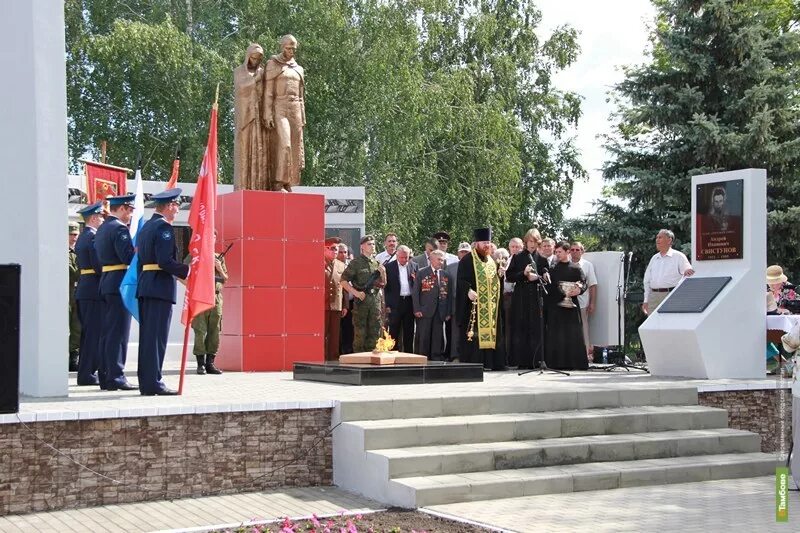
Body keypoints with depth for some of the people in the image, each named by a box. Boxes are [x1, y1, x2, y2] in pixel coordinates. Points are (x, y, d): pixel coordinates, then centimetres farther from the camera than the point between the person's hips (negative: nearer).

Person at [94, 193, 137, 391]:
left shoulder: (102, 228, 17)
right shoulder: (119, 228, -13)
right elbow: (128, 257, -22)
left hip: (106, 283, 9)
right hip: (120, 284, -9)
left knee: (108, 332, 10)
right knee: (119, 332, -7)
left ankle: (107, 377, 13)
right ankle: (116, 377, -6)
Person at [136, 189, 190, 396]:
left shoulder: (146, 226, 18)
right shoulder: (164, 227, -11)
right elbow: (165, 261, -20)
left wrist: (143, 283, 20)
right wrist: (188, 271, -14)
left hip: (144, 286, 9)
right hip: (161, 287, -9)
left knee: (146, 335, 10)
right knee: (157, 336, -8)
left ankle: (145, 382, 13)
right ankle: (153, 383, -7)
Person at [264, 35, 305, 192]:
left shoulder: (298, 69, 17)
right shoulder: (272, 65, 0)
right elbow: (268, 91, -6)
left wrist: (302, 118, 10)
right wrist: (267, 115, -15)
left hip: (295, 110, 6)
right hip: (279, 109, -6)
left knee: (294, 148, 0)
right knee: (283, 145, -21)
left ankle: (287, 185, 4)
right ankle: (277, 183, -20)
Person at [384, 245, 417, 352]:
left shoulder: (414, 266, 8)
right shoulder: (389, 267, 1)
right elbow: (386, 287, 1)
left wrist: (415, 280, -9)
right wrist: (387, 305, -4)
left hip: (409, 302, 2)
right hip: (395, 303, -2)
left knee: (409, 331, 7)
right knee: (394, 331, 1)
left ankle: (408, 354, 13)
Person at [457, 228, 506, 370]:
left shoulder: (491, 261, 19)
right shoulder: (467, 260, -4)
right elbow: (461, 279, -14)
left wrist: (500, 275, 9)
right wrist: (468, 291, -29)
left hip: (490, 305, 7)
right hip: (474, 304, -7)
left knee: (489, 332, 5)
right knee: (473, 334, -9)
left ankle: (489, 362, 8)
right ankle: (472, 362, -8)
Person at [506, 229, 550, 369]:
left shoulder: (542, 259, 9)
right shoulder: (517, 257, 8)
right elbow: (509, 276, 4)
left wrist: (537, 277, -8)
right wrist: (523, 273, -10)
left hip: (536, 296, 1)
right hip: (520, 296, -1)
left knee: (535, 328, -2)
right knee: (520, 328, -3)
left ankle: (535, 360, 2)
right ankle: (521, 361, -1)